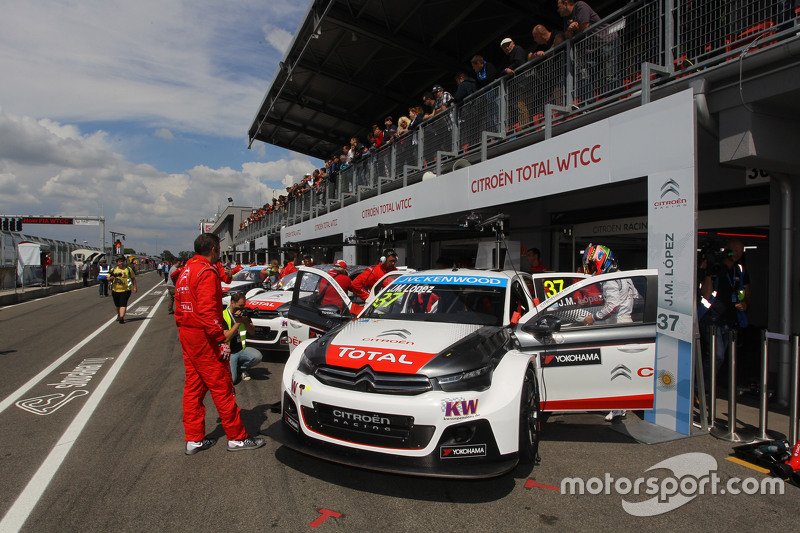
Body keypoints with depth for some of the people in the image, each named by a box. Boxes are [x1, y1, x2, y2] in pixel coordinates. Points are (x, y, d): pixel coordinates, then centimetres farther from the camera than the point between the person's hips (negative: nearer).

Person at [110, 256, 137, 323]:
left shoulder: (128, 269, 4)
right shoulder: (113, 270, 8)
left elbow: (133, 278, 10)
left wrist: (134, 287, 4)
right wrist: (113, 277, -19)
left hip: (125, 290, -3)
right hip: (115, 290, 3)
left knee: (123, 304, -13)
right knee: (117, 305, 16)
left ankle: (121, 317, -19)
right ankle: (119, 315, 38)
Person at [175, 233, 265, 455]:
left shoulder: (186, 271, 15)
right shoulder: (206, 272, -16)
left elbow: (180, 309, 19)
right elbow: (207, 311, -24)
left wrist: (184, 331, 21)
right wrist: (221, 340, -22)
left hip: (187, 336, 10)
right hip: (204, 337, -10)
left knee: (193, 387, 14)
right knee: (222, 387, -2)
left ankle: (194, 439, 21)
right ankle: (237, 438, 7)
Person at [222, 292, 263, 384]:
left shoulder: (243, 313, 6)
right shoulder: (223, 316, -11)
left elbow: (253, 332, 5)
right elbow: (226, 338, -19)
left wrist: (245, 321, -13)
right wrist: (238, 322, -21)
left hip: (242, 349, 5)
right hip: (229, 353, -5)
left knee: (258, 356, -26)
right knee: (231, 380, -22)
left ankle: (241, 369, 3)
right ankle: (234, 369, 14)